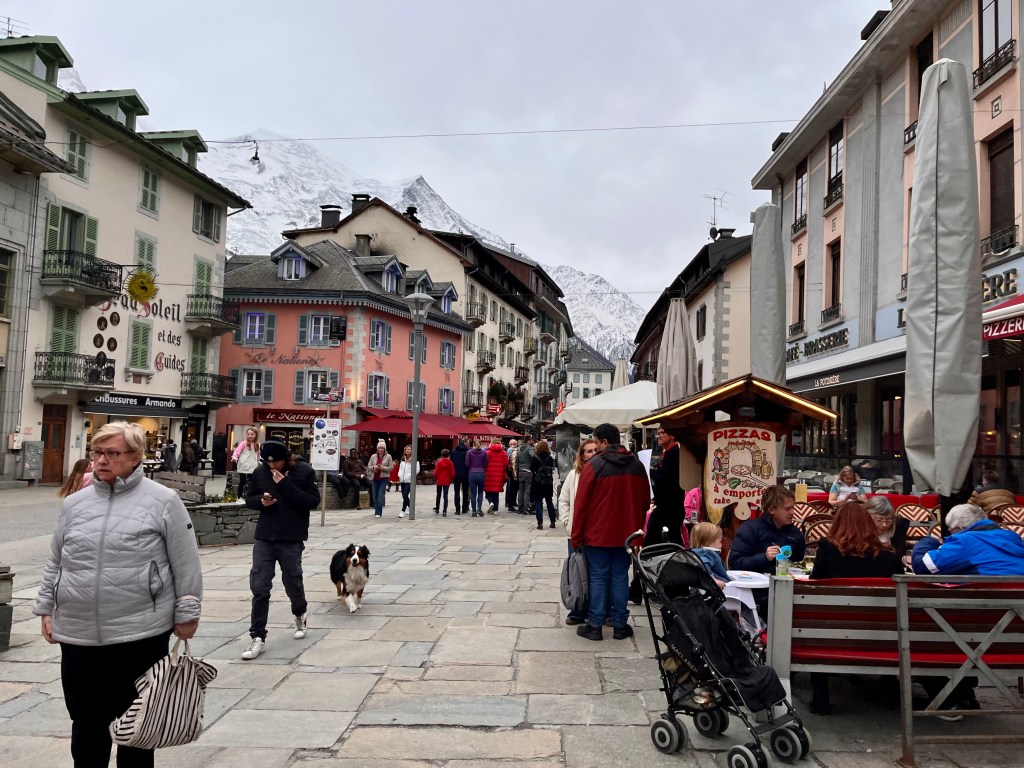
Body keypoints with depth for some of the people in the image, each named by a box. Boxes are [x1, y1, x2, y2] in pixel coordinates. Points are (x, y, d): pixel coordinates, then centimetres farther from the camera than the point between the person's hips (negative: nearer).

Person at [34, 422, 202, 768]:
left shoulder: (163, 501, -6)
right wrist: (46, 607, 13)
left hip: (141, 635, -4)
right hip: (78, 636, 4)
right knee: (85, 722, 17)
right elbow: (55, 562, 17)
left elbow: (185, 564, -5)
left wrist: (186, 614, -5)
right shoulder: (74, 503, 8)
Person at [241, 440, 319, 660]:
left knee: (292, 581, 11)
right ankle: (258, 637, 5)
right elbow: (249, 499, 12)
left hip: (291, 539, -2)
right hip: (263, 537, 3)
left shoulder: (304, 471, -9)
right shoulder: (260, 472, 1)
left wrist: (286, 486, -22)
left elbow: (313, 501, -16)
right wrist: (261, 501, -11)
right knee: (259, 587, -3)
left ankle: (300, 615, 42)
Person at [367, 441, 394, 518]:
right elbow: (368, 467, 6)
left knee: (380, 496, -11)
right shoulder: (373, 456, 7)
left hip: (384, 478, -4)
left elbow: (391, 468, -4)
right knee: (375, 496, 8)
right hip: (375, 478, 4)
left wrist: (382, 468, -19)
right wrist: (374, 467, -14)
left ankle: (378, 512, -7)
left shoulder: (388, 457, -1)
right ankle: (376, 510, 24)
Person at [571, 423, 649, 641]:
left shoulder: (594, 465, -11)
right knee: (620, 577, 11)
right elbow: (645, 500, 11)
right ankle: (620, 625, 15)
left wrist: (576, 536, -2)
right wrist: (636, 528, 20)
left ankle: (595, 625, 8)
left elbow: (581, 503, -10)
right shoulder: (637, 465, 4)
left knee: (597, 578, 4)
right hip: (626, 533, 4)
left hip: (598, 534, -4)